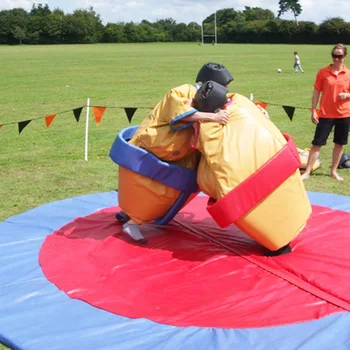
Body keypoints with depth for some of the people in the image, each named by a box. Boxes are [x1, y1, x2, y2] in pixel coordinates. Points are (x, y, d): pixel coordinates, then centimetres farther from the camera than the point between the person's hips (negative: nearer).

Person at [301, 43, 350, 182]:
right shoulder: (323, 72, -2)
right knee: (317, 143, 0)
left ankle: (334, 171, 24)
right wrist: (313, 111, -4)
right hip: (326, 114, -2)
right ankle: (307, 172, 7)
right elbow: (316, 92, 0)